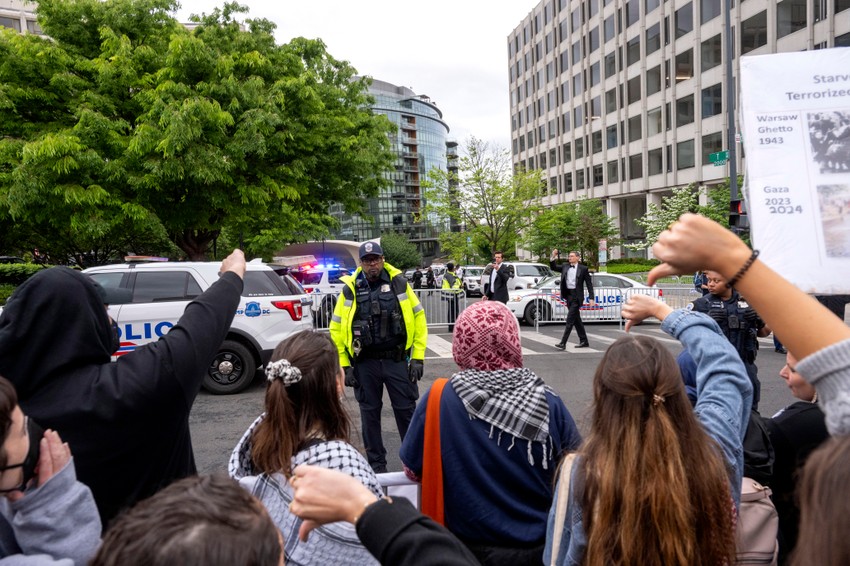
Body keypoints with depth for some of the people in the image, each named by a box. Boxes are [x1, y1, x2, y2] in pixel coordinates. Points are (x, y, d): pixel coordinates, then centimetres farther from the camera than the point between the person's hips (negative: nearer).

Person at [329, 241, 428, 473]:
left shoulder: (399, 284, -1)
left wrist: (418, 357, -4)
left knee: (406, 410, 6)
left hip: (397, 359, -1)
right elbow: (336, 328, 3)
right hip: (365, 363, 1)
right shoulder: (350, 290, 0)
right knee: (370, 413, 11)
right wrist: (344, 365, -2)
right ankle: (376, 463, 26)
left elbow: (419, 319, 0)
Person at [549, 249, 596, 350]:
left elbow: (589, 284, -2)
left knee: (570, 320, -10)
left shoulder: (583, 269, -3)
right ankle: (584, 341, 24)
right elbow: (554, 267, 12)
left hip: (576, 296, -6)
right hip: (568, 295, 6)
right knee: (576, 320, 13)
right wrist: (553, 257, -4)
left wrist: (591, 298, -8)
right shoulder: (565, 266, 11)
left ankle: (563, 343, -13)